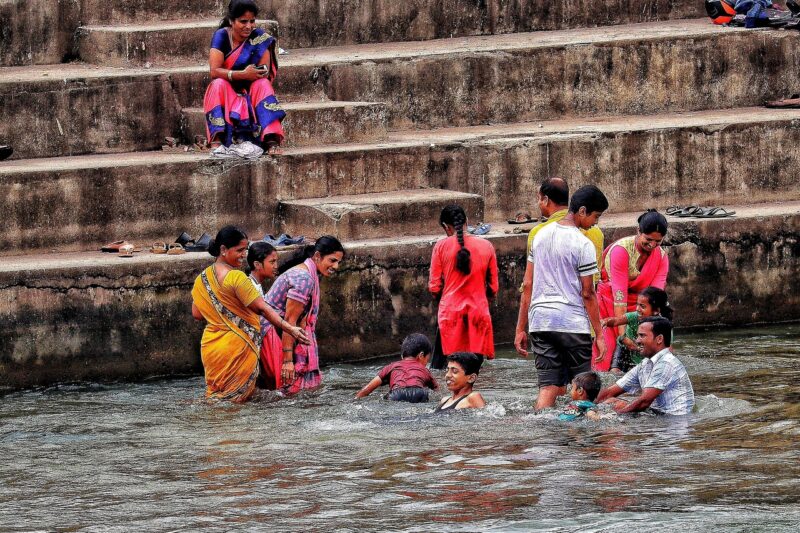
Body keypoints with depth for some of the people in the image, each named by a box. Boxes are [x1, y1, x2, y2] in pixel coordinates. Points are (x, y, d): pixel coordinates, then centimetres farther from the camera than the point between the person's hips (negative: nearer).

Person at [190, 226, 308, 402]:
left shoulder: (202, 279, 5)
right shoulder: (236, 277, -17)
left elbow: (196, 313, 12)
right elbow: (262, 309, -18)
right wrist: (290, 329, -17)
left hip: (209, 346, 7)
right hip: (236, 346, -7)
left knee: (216, 396, 12)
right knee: (236, 400, 1)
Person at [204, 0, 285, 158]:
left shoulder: (259, 37, -8)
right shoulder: (221, 36, -11)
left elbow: (265, 75, -14)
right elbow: (214, 71, -22)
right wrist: (244, 75, -32)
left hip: (252, 92, 1)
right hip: (226, 92, -1)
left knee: (263, 84, -28)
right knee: (219, 84, -30)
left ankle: (272, 142, -44)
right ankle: (216, 143, -46)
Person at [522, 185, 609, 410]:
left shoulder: (541, 235, 11)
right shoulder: (583, 245, -9)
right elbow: (587, 293, -9)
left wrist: (523, 328, 21)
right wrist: (599, 334, -4)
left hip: (540, 320, 6)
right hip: (573, 322, -6)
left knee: (549, 387, 1)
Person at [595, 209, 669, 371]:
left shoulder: (661, 257, -7)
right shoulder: (621, 250, -23)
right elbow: (619, 294, -26)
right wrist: (622, 333, -30)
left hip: (635, 303, 5)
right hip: (607, 299, -5)